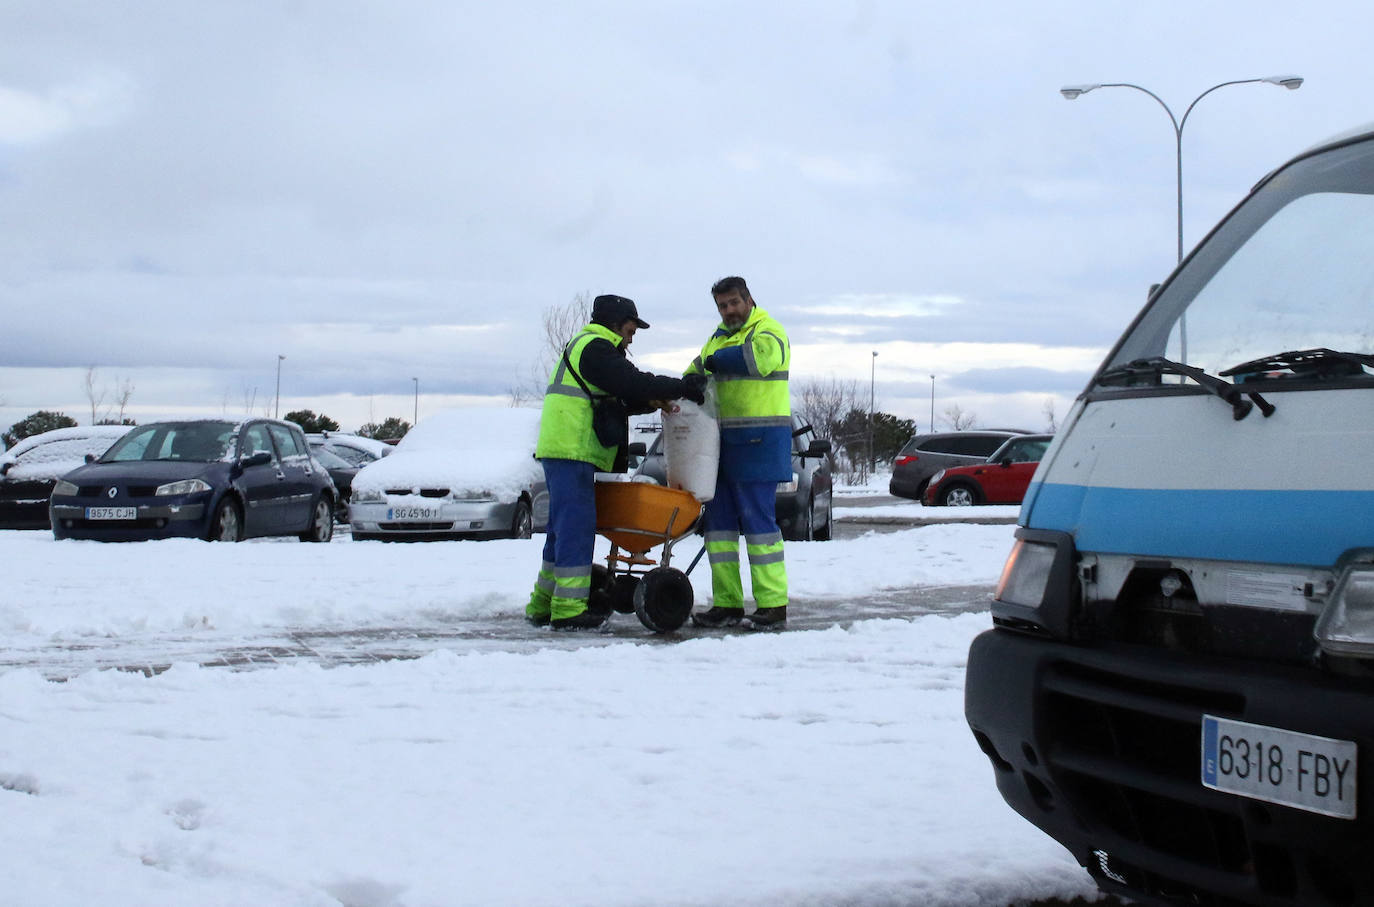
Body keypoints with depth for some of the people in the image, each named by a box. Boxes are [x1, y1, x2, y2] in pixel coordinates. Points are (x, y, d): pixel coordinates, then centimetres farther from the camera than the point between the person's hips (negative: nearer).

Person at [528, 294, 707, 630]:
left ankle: (543, 605, 16)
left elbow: (620, 398, 23)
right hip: (572, 451, -11)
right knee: (577, 525, -11)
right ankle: (569, 608, -12)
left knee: (563, 527, 13)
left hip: (562, 451, 11)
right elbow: (633, 383, -16)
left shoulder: (583, 347, 25)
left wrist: (653, 400, 9)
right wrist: (682, 388, -8)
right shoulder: (595, 349, -9)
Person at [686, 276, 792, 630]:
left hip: (759, 442, -9)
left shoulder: (767, 330, -6)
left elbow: (759, 356, -28)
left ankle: (773, 604, -5)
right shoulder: (719, 338, 21)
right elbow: (697, 372, 22)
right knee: (719, 521, 7)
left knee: (758, 521, -9)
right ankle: (727, 603, 12)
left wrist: (716, 360, -15)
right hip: (724, 442, 9)